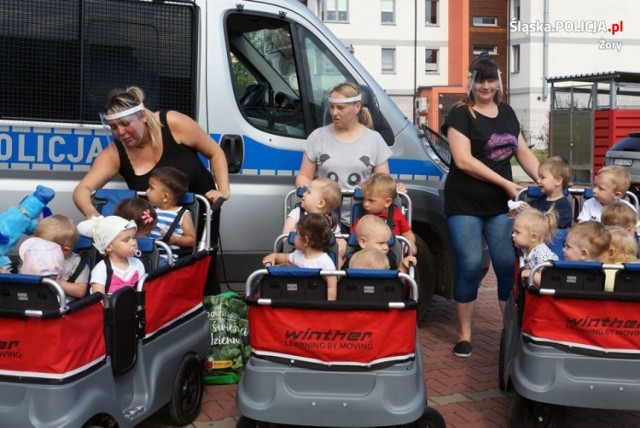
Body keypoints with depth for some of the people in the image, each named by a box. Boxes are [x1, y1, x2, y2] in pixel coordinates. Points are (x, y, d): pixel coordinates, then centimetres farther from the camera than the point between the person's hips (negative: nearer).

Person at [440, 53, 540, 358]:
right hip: (465, 205, -5)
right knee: (470, 266, -5)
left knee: (508, 264, 3)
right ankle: (464, 335, 8)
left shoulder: (507, 113, 12)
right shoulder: (461, 114, -6)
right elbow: (463, 161, -16)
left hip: (501, 204, 5)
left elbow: (524, 154, 16)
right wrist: (505, 183, -16)